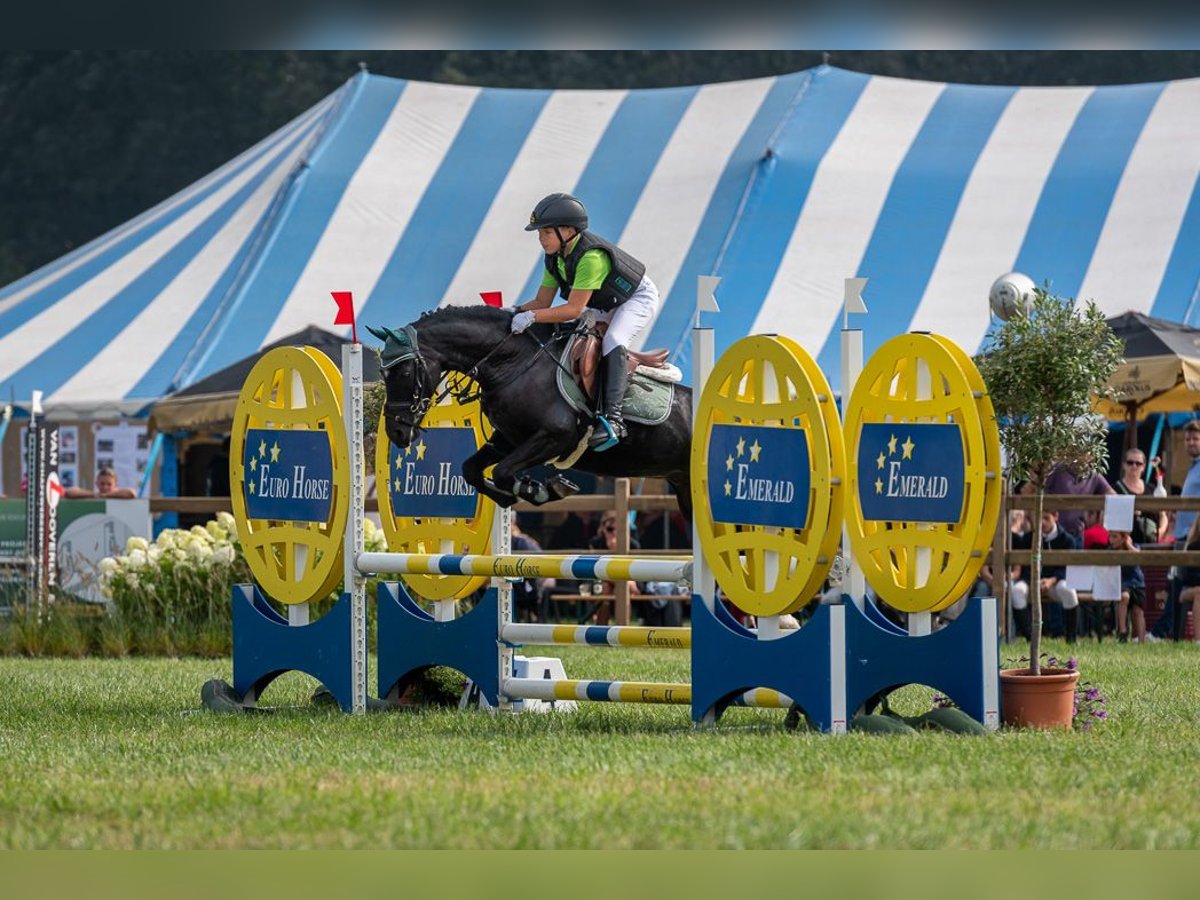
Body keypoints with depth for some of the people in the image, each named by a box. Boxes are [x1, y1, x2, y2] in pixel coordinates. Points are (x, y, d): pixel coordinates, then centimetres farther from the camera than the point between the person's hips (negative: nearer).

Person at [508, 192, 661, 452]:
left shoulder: (591, 256, -36)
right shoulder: (554, 258, -9)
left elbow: (574, 309, -38)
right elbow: (543, 301, -4)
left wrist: (531, 317, -42)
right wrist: (515, 311, -22)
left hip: (639, 298, -10)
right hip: (606, 307, 10)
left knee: (613, 341, -34)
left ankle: (612, 418, -40)